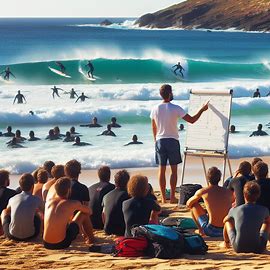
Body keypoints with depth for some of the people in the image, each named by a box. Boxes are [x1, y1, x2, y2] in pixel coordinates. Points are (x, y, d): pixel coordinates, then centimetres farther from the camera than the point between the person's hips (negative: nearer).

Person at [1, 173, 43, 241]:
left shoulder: (12, 199, 3)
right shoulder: (36, 200, -1)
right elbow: (41, 211, 23)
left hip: (13, 235, 1)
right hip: (30, 236, -1)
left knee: (4, 212, 26)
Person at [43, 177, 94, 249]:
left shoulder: (48, 202, 8)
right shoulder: (73, 203, -3)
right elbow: (89, 211, 16)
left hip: (46, 244, 5)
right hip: (62, 244, -5)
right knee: (83, 214, 13)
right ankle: (91, 239, 33)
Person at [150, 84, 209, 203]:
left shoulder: (155, 109, 0)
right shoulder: (175, 108, -12)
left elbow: (154, 128, 8)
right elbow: (192, 120, -9)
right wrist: (202, 109, 3)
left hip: (160, 141, 3)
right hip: (172, 140, -3)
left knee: (161, 169, 7)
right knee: (174, 169, 5)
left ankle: (163, 197, 8)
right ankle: (172, 197, 5)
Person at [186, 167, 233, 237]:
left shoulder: (202, 192, -3)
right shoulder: (228, 192, 6)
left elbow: (188, 204, 16)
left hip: (211, 231, -3)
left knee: (193, 205, 15)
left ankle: (201, 231, 16)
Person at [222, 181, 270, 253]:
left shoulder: (234, 210, -2)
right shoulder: (264, 210, -2)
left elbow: (225, 220, 21)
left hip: (239, 248, 0)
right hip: (258, 249, 0)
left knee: (228, 221, 25)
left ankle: (226, 243, 45)